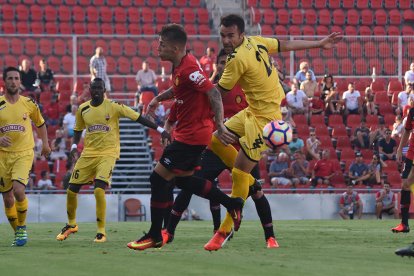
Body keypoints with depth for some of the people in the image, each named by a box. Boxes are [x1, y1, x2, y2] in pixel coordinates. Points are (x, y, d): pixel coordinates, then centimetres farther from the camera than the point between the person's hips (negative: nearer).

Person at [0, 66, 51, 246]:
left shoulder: (29, 104, 2)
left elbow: (40, 123, 20)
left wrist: (45, 144, 21)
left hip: (24, 153, -1)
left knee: (18, 190, -22)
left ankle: (22, 227, -2)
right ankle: (17, 232, 21)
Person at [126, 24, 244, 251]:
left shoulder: (188, 68, -22)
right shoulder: (180, 65, 8)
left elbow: (213, 93, -27)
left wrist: (220, 125, -32)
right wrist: (158, 98, 22)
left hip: (191, 136, -10)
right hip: (187, 132, 10)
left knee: (159, 178, -6)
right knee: (183, 179, 20)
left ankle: (155, 236, 2)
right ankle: (232, 203, 26)